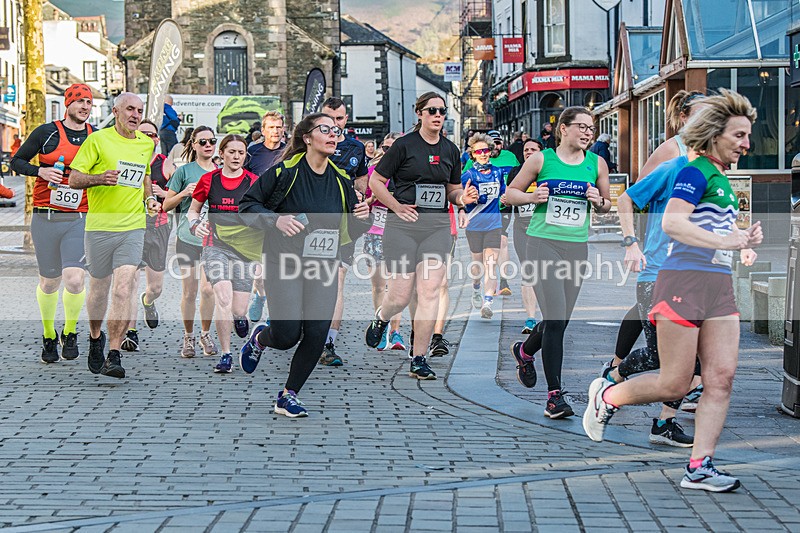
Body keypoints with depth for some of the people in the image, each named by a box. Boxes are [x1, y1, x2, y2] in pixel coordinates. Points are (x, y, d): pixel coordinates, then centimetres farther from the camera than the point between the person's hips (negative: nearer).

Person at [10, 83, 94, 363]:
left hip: (79, 219, 1)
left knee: (74, 278, -15)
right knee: (49, 281, 8)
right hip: (46, 218, -1)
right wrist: (41, 171, -12)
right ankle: (49, 336, 29)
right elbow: (17, 161, 5)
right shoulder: (47, 132, 0)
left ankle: (70, 332, 8)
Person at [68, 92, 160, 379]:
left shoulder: (146, 144, 12)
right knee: (99, 288, 10)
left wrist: (149, 198, 13)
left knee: (123, 289, -12)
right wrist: (100, 178, -24)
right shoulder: (97, 140, -3)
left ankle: (114, 356, -14)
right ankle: (95, 337, 38)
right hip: (100, 225, -2)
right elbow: (74, 178, -5)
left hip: (133, 227, 2)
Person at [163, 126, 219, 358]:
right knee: (189, 291, 1)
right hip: (187, 237, -2)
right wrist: (183, 193, -12)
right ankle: (188, 337, 17)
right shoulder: (185, 171, 2)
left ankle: (206, 334, 12)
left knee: (207, 289, -7)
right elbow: (166, 206, 4)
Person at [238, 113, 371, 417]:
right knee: (287, 336, -10)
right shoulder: (285, 172, -8)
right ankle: (259, 339, 28)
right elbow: (248, 205, -3)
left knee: (317, 335, -4)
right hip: (285, 263, -4)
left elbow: (352, 232, 15)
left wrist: (363, 218, -7)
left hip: (325, 268, 4)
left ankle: (288, 396, 15)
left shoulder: (341, 180, 7)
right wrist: (276, 220, -18)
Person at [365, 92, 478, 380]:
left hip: (437, 226, 3)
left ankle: (419, 360, 1)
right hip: (403, 225, -3)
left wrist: (462, 197, -2)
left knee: (429, 293, -6)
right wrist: (397, 207, -9)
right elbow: (375, 181, 0)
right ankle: (381, 318, 34)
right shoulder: (404, 145, -3)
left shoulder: (450, 150, 11)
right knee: (401, 295, -4)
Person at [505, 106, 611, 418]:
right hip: (543, 243, -4)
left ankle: (524, 352, 43)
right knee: (555, 320, -14)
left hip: (577, 247, 4)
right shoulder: (542, 159, 1)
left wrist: (599, 201, -4)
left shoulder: (597, 164, 9)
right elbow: (510, 193, 8)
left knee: (559, 322, 10)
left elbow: (606, 206, 19)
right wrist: (532, 197, -11)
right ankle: (555, 395, -8)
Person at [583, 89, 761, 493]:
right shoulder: (695, 173, -10)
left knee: (721, 377, -1)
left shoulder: (723, 179, 18)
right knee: (675, 384, -3)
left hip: (719, 286, 9)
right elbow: (673, 222, -24)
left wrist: (744, 236, 10)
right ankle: (606, 395, 22)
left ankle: (699, 466, 2)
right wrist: (724, 241, -28)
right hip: (684, 282, -9)